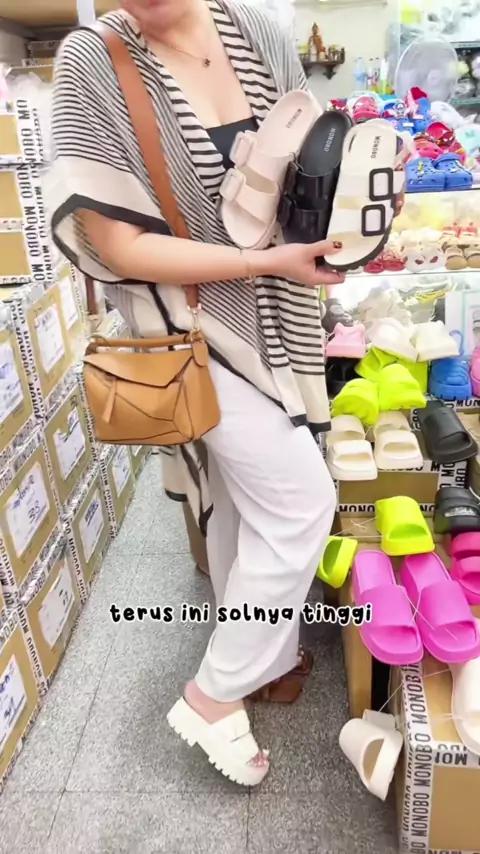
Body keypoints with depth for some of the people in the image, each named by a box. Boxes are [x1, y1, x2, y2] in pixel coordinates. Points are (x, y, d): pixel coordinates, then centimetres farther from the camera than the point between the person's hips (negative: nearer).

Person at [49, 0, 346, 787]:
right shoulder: (92, 65, -14)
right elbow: (118, 247, -20)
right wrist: (266, 260, -24)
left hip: (275, 318, 6)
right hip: (195, 324, -6)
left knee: (243, 496, 18)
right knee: (301, 504, -8)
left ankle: (256, 656, 43)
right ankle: (212, 699, 15)